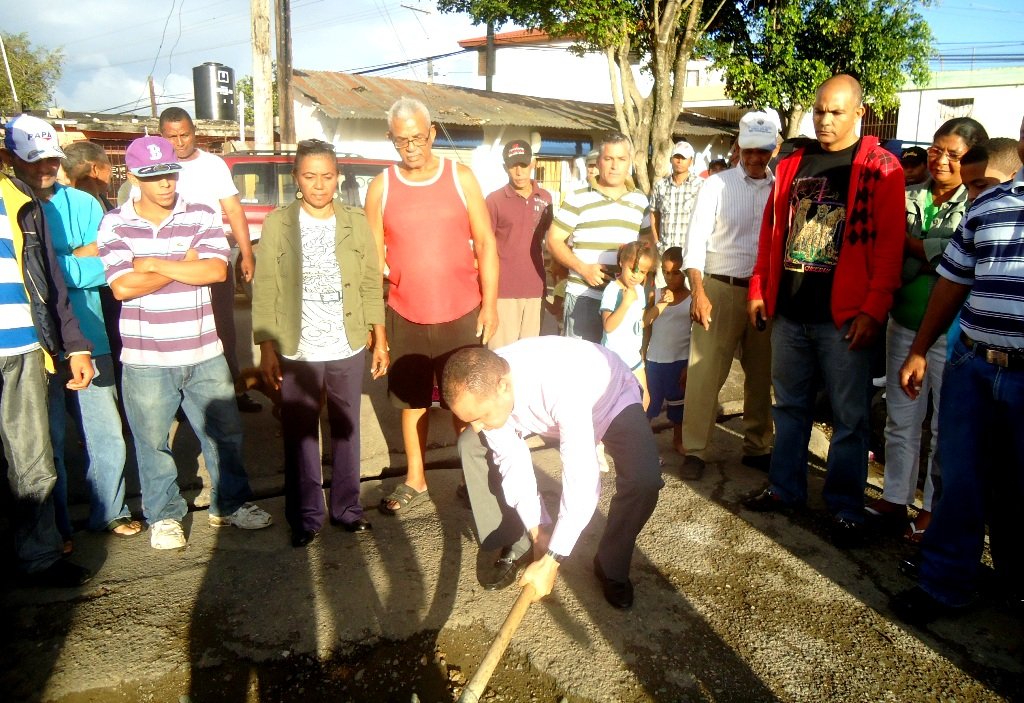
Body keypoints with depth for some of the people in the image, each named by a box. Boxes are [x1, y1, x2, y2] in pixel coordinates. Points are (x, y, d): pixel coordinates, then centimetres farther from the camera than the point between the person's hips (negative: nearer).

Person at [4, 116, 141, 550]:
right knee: (47, 441, 8)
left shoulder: (82, 203, 8)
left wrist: (63, 263, -11)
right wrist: (80, 258, -9)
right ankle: (53, 528, 23)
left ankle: (110, 512, 28)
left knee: (107, 434, 9)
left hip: (88, 342, 3)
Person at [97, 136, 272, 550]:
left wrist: (152, 264, -14)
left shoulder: (201, 216, 0)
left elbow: (216, 270, -15)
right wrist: (185, 265, -11)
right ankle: (163, 516, 30)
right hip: (145, 360, -1)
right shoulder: (115, 224, -3)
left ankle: (229, 505, 31)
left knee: (224, 434, 12)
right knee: (152, 443, 11)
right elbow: (123, 287, -15)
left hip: (203, 354, 2)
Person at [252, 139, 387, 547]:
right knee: (300, 437, 8)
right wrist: (266, 349, -9)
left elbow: (371, 284, 4)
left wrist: (380, 339, 0)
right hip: (297, 352, -1)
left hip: (348, 350, 1)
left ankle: (347, 507, 26)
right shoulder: (277, 224, -3)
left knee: (346, 431, 13)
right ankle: (305, 517, 20)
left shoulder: (356, 222, 2)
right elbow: (265, 290, -4)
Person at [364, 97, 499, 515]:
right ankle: (415, 482, 28)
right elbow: (373, 256, 3)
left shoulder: (461, 178, -1)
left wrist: (490, 303, -5)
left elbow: (485, 243, 0)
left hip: (462, 313, -1)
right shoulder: (381, 187, 1)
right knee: (412, 401, 13)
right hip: (405, 316, 1)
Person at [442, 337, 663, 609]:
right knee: (470, 445, -9)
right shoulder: (482, 386, -28)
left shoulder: (561, 387, -46)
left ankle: (611, 567, -2)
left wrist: (551, 561, -40)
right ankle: (516, 545, 7)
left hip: (611, 398, -4)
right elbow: (510, 457, -17)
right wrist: (537, 529, -21)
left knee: (644, 480, -30)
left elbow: (582, 481, -44)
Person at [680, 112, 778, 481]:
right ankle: (694, 450, 9)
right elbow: (696, 240, -4)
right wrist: (698, 292, -12)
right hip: (720, 288, -2)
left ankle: (757, 447, 26)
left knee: (761, 375, 11)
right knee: (705, 373, -2)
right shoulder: (716, 185, 0)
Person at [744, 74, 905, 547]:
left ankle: (845, 508, 16)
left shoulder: (881, 168, -2)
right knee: (789, 406, 15)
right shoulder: (793, 163, 12)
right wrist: (758, 289, 10)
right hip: (788, 311, 5)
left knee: (849, 417, 4)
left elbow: (889, 246, -8)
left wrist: (873, 310, -13)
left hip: (843, 317, -4)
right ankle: (785, 488, 29)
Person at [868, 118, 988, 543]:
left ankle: (934, 508, 23)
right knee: (900, 420, 13)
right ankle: (894, 499, 26)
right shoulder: (908, 198, 6)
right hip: (903, 325, 4)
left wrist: (909, 243, -10)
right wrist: (932, 253, -12)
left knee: (947, 427, 9)